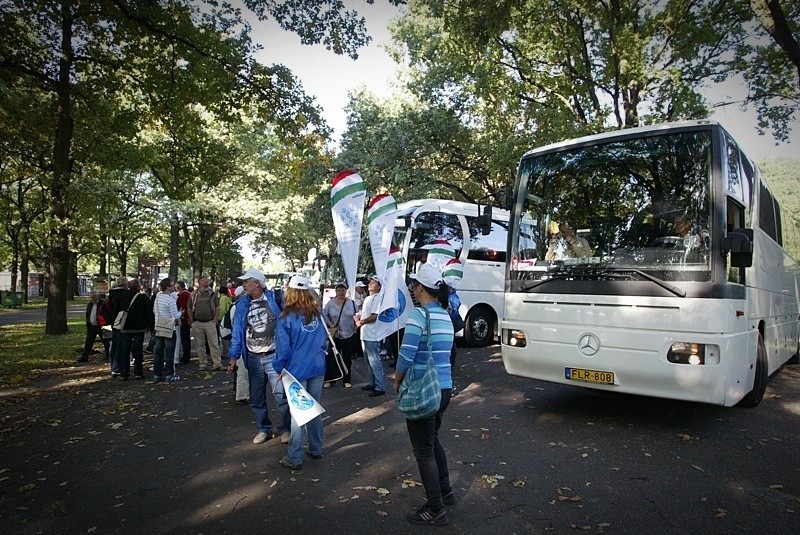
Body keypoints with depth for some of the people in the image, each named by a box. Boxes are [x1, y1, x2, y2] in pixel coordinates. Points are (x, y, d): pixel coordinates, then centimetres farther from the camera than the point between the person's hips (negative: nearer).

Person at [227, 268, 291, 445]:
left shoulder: (274, 299, -7)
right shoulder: (242, 304, 5)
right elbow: (238, 330, 7)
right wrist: (233, 355, 3)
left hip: (274, 356, -4)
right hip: (253, 358, 4)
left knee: (281, 395, -4)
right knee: (256, 397, 12)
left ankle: (285, 429, 13)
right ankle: (263, 429, 27)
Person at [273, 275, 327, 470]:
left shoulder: (287, 317, -13)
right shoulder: (317, 314, 0)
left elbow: (284, 347, -12)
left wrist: (280, 368, 1)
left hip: (297, 370, -4)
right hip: (318, 368, 4)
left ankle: (294, 458, 11)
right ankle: (316, 450, 28)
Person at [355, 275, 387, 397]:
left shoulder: (377, 298, -13)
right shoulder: (368, 298, 18)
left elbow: (375, 316, -21)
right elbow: (364, 313, 22)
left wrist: (362, 322, -15)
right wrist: (358, 317, 1)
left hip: (372, 336, -10)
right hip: (366, 335, 10)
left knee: (374, 361, -7)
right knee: (370, 361, 17)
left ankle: (380, 388, -3)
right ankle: (373, 384, 28)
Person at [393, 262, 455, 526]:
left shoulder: (419, 314, -17)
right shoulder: (445, 315, 8)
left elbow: (406, 354, -21)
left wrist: (397, 380, -3)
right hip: (444, 387, 9)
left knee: (423, 450, 5)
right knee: (432, 439, 26)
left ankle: (436, 510, 16)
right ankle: (445, 491, 40)